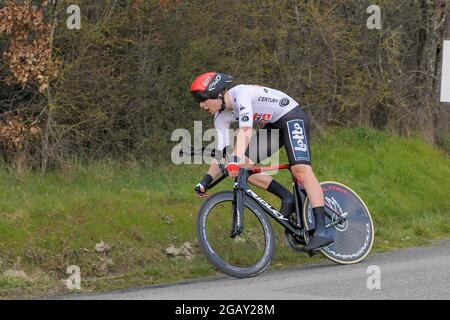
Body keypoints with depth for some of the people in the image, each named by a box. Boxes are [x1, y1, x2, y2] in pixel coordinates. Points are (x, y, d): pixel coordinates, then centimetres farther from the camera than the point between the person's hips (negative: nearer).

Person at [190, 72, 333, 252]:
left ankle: (322, 231, -32)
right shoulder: (221, 118, -3)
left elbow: (246, 130, -42)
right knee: (243, 166, -7)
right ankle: (287, 198, 0)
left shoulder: (242, 94, -27)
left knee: (301, 169, -25)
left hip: (292, 117, -8)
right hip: (273, 126, 8)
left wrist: (235, 159, -54)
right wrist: (205, 181, -14)